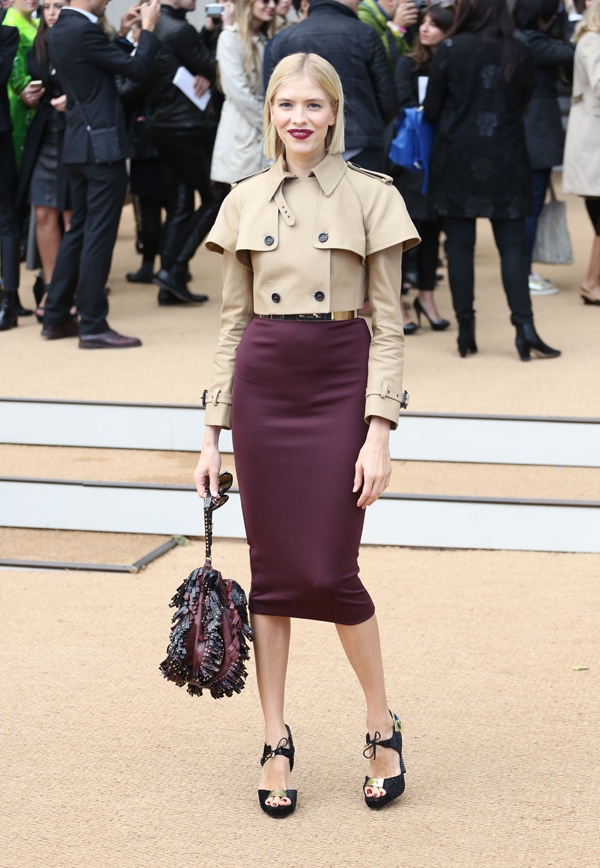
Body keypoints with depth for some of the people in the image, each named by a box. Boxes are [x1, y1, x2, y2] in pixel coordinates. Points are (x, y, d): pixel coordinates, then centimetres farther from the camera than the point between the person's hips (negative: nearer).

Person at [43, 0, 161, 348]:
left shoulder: (60, 29, 10)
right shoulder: (84, 30, -18)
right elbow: (138, 69, -14)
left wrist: (123, 34, 19)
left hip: (81, 145, 10)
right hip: (102, 146, -10)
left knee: (79, 229, 16)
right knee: (99, 235, -5)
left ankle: (56, 317, 21)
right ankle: (93, 326, -2)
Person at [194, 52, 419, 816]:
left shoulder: (372, 196, -1)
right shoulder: (245, 202, 8)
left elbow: (388, 325, -2)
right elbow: (233, 323, 10)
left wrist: (378, 433, -10)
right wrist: (214, 433, 6)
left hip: (340, 382, -3)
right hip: (262, 387, 3)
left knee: (329, 572, -5)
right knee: (271, 570, 6)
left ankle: (382, 728, 16)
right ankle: (276, 742, 17)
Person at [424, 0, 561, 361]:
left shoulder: (450, 49, -7)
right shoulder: (518, 52, 0)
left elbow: (432, 109, -2)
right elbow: (523, 103, 10)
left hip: (457, 158, -1)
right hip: (507, 159, 1)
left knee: (460, 244, 6)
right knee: (512, 244, 3)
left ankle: (466, 330, 7)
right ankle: (524, 327, -7)